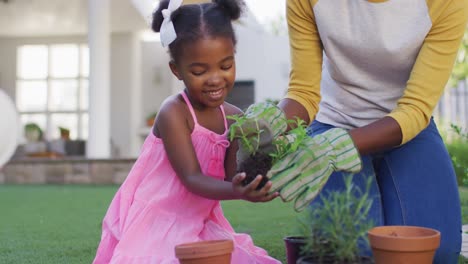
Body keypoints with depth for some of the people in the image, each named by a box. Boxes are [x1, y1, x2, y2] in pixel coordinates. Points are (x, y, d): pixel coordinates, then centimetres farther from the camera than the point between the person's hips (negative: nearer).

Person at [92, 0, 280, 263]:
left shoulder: (235, 118, -2)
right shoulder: (173, 113, -20)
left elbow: (231, 177, -5)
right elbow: (192, 178, -25)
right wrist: (237, 192, -42)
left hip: (200, 223, 6)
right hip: (155, 224, -6)